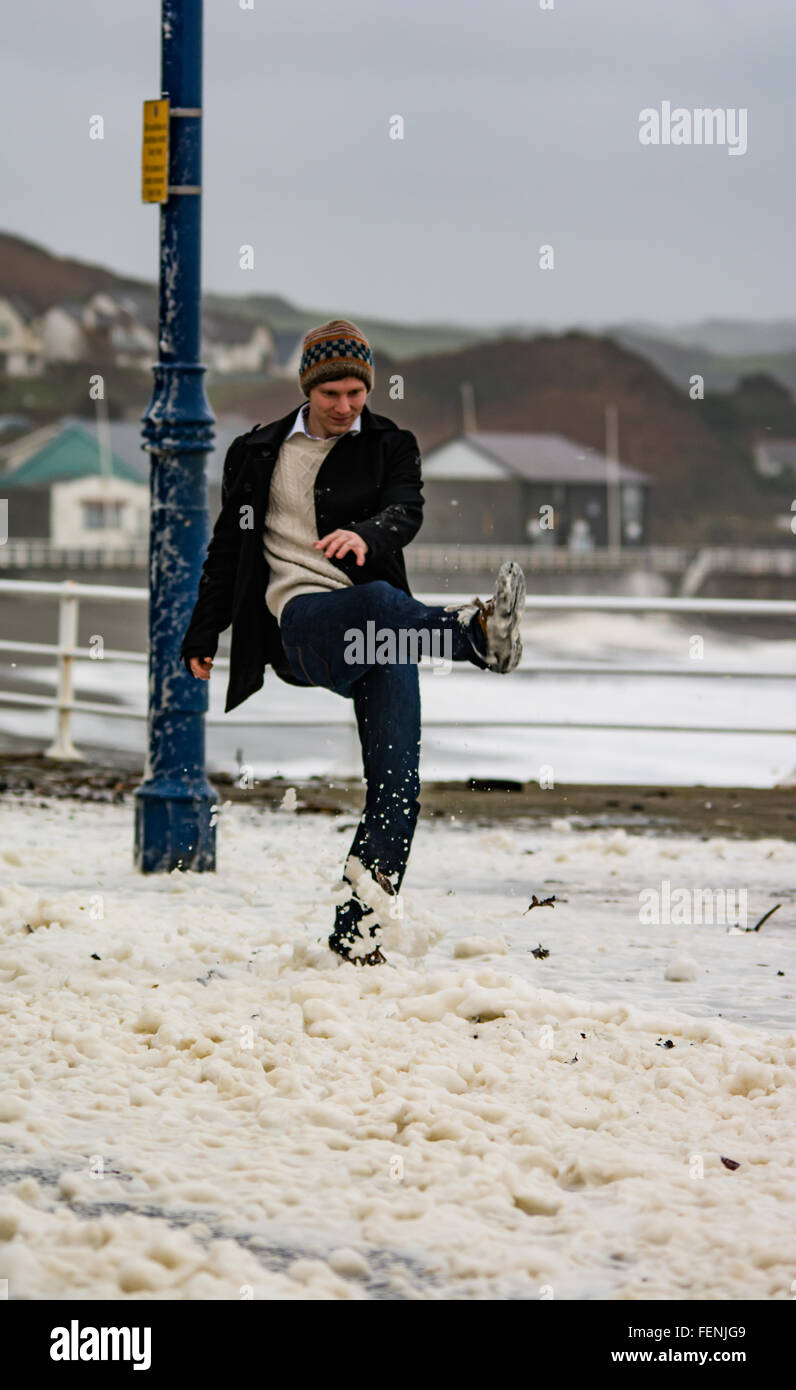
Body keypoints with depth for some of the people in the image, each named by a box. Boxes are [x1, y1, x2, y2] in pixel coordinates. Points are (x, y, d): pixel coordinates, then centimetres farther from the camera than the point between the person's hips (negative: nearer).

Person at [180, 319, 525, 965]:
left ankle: (360, 923, -12)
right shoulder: (257, 452, 17)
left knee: (397, 779, -13)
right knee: (380, 603, -37)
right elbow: (228, 548, 25)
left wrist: (367, 535, -30)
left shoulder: (390, 446, 13)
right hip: (297, 620, -1)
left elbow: (407, 511, -7)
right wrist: (203, 635, 23)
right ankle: (478, 631, -65)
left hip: (382, 636, 1)